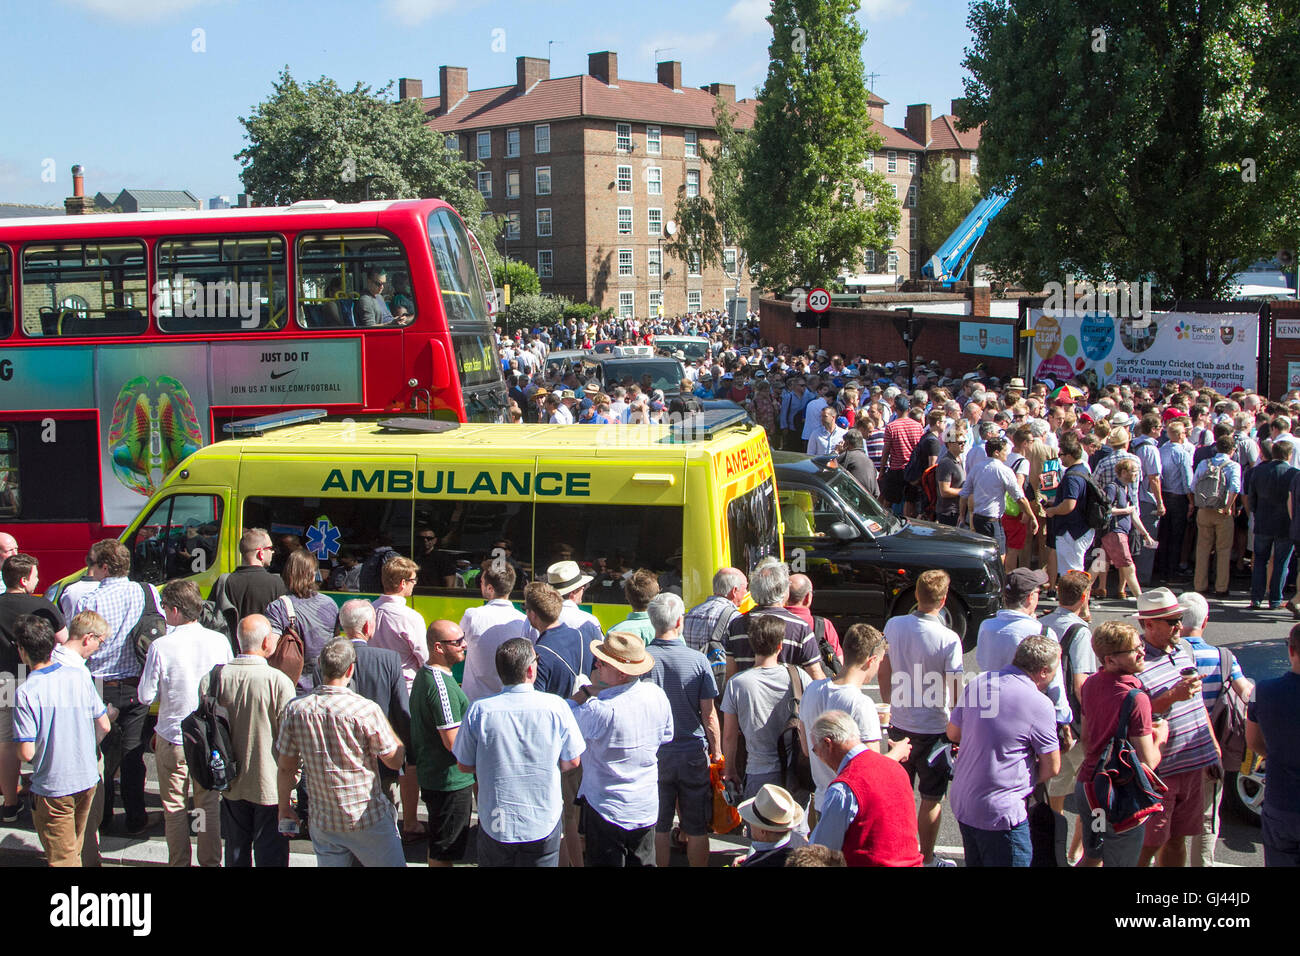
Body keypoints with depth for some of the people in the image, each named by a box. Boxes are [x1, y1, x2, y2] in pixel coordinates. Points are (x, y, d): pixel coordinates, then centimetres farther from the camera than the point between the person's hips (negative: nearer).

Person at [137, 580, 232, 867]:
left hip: (172, 738, -2)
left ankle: (179, 863, 20)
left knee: (174, 807, 13)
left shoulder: (161, 647, -16)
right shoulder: (220, 641, -9)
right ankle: (211, 861, 21)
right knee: (209, 804, 15)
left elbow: (145, 697, -8)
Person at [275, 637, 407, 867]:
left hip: (323, 820, 4)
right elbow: (395, 761, -8)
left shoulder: (295, 710, -7)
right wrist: (383, 720, 4)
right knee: (390, 863, 12)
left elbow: (286, 768, 2)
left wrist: (284, 807, 17)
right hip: (369, 818, -3)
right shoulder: (366, 710, -18)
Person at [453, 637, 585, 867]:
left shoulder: (478, 711, -15)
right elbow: (572, 762, -3)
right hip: (544, 825, 0)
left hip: (495, 826, 0)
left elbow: (464, 765, -3)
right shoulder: (556, 706, -14)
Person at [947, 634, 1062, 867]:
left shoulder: (978, 682, 1)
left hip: (961, 802, 7)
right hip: (1000, 812, -7)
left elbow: (953, 732, 12)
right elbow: (1052, 768, -8)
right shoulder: (1039, 705, -17)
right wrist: (1029, 780, 10)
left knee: (975, 862, 22)